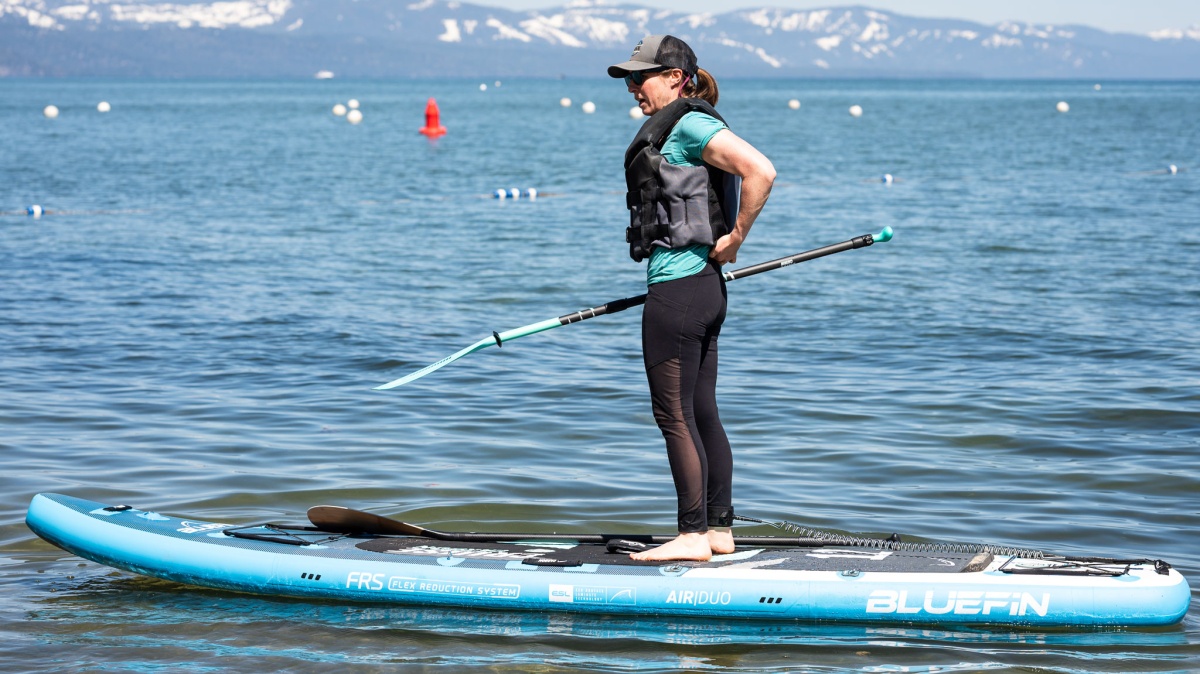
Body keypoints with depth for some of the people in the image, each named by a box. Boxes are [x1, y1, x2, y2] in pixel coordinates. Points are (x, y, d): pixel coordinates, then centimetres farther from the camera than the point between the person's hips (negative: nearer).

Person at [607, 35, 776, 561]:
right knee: (702, 415, 13)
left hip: (679, 291, -10)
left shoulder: (689, 124, -13)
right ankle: (719, 530, 17)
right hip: (703, 289, 10)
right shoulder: (677, 128, 17)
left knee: (674, 416, -5)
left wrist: (734, 240, -17)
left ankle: (693, 536, -2)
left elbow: (761, 171, -25)